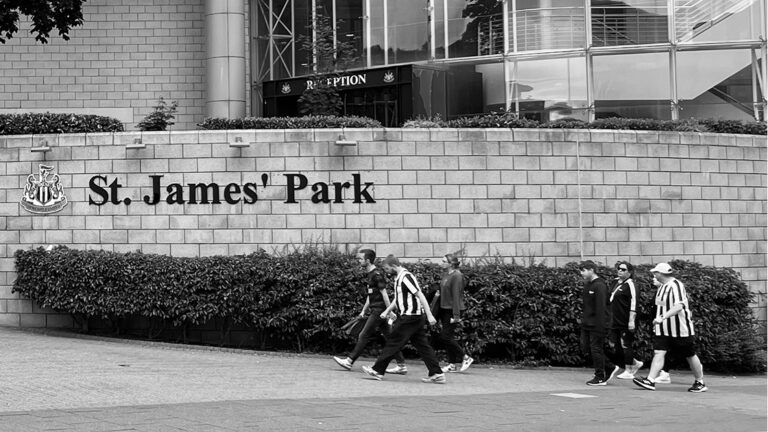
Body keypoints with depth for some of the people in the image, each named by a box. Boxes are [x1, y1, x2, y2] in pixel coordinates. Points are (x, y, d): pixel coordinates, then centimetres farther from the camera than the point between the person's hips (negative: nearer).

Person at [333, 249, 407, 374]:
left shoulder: (377, 274, -14)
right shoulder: (371, 274, 15)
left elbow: (384, 294, -17)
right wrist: (364, 311, 23)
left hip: (379, 311, -10)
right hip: (376, 311, 10)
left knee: (364, 336, -4)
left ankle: (349, 361, 2)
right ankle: (401, 365, 8)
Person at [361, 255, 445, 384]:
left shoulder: (406, 277, -17)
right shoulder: (399, 278, 14)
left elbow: (420, 296, -21)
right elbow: (398, 298, 27)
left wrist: (429, 315, -24)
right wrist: (387, 311, 20)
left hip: (410, 317, -10)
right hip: (416, 317, 10)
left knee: (393, 343, -3)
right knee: (422, 345, 7)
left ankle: (377, 371, 3)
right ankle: (437, 374, 5)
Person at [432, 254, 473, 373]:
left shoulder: (457, 276, -15)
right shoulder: (446, 275, 12)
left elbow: (456, 296, -18)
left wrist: (456, 315, -21)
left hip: (453, 310, -9)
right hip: (445, 309, 9)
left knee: (445, 336, -10)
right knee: (448, 337, 8)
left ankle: (465, 358, 2)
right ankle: (453, 364, 13)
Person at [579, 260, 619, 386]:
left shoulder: (599, 286, -16)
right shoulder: (588, 285, 13)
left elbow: (601, 307, -20)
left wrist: (601, 326, -22)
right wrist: (584, 320, 18)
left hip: (597, 324, -9)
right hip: (587, 324, 9)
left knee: (596, 349, -3)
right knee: (586, 348, 9)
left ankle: (600, 378, 7)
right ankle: (611, 368, 21)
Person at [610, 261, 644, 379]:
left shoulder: (630, 284, -11)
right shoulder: (617, 283, 16)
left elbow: (633, 303, -17)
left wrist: (631, 320, -22)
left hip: (626, 323, -9)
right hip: (616, 322, 9)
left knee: (626, 345, -2)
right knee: (616, 346, 9)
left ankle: (628, 371, 7)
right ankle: (635, 363, 24)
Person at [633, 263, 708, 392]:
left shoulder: (676, 286, -19)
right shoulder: (663, 287, 11)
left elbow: (679, 306, -32)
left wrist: (662, 317, -38)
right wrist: (659, 319, 19)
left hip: (680, 328, -8)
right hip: (663, 328, 8)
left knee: (690, 355, 4)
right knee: (658, 353, -6)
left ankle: (700, 383, 18)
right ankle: (650, 381, -14)